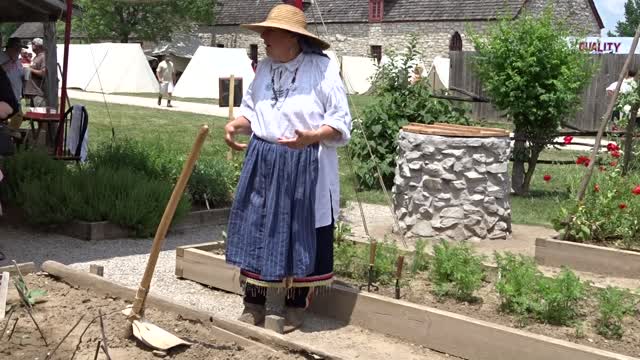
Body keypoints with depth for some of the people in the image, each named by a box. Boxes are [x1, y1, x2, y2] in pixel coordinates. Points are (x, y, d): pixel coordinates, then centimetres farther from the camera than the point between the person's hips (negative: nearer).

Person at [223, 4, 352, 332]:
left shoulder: (323, 70, -11)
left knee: (300, 234, 5)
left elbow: (341, 124, -12)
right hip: (263, 164, 5)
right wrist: (236, 125, -4)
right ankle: (253, 304, 20)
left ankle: (296, 307, 21)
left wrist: (310, 137, -29)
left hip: (304, 169, -5)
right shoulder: (264, 68, 6)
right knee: (256, 230, 7)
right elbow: (251, 110, 17)